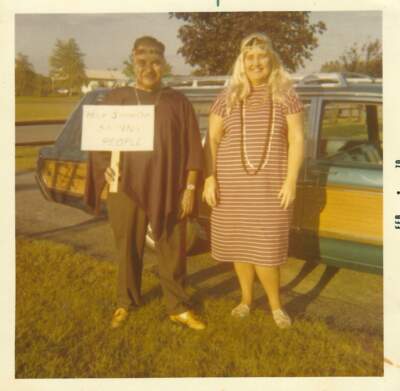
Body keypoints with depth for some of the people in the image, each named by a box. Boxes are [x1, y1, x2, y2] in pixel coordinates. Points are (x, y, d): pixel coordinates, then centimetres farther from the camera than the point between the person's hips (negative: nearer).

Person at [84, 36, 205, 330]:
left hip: (168, 190, 0)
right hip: (126, 188, 1)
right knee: (128, 249, 10)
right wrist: (106, 170, -9)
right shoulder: (116, 99, 5)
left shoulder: (178, 102, 3)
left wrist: (190, 188, -5)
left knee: (173, 250, 6)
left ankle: (179, 307, 22)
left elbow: (193, 148, 1)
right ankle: (125, 303, 30)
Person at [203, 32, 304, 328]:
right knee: (240, 242, 8)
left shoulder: (286, 96, 1)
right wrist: (209, 178, -5)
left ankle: (275, 304, 18)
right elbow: (212, 141, 4)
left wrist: (291, 181, -11)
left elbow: (297, 140, -3)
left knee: (266, 246, -3)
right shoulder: (227, 98, 4)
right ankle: (247, 298, 28)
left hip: (271, 185, -2)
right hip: (232, 184, 2)